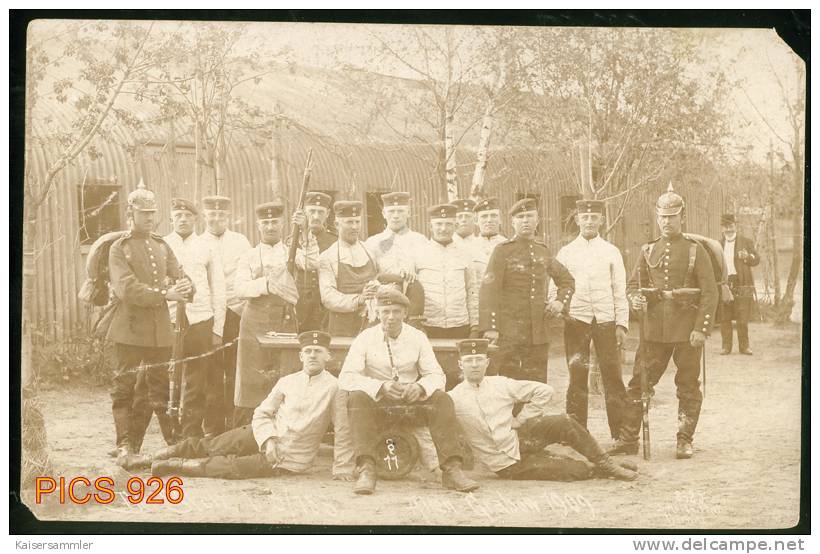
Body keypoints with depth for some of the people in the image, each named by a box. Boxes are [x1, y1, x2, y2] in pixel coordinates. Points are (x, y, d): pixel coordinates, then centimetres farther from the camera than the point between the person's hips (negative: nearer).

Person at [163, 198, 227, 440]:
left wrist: (217, 329, 5)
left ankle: (192, 436, 9)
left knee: (197, 384, 2)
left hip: (201, 322, 1)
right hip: (168, 320, -1)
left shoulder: (207, 249, 9)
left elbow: (218, 290, 10)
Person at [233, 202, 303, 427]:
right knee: (252, 383, -3)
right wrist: (265, 284, -19)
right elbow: (240, 288, -4)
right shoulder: (249, 257, 11)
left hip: (287, 324, 1)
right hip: (256, 324, -1)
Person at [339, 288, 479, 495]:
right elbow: (346, 377, -13)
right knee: (357, 398, -34)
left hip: (411, 401, 2)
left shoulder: (418, 338, 5)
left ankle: (452, 469, -31)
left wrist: (420, 387, -25)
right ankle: (366, 470, -41)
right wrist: (381, 387, -29)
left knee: (442, 399, -26)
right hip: (377, 403, -2)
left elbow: (436, 375, 0)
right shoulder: (365, 338, -2)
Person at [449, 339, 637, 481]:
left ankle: (606, 465, -5)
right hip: (508, 466, -4)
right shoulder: (454, 398, -10)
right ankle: (597, 470, 12)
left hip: (519, 441, 4)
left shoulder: (500, 384, 0)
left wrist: (520, 419, -2)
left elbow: (544, 391, 2)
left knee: (564, 423, -20)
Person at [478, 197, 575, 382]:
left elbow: (567, 279, 26)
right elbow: (488, 289, -10)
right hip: (509, 333, -5)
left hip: (539, 333, 5)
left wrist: (561, 301, 6)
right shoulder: (503, 250, -3)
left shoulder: (543, 251, 12)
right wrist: (490, 328, -17)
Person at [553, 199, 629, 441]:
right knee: (577, 379, 3)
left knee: (613, 378, 0)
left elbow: (620, 292, 7)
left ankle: (620, 435, 6)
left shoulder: (611, 252, 7)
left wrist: (622, 325, -1)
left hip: (606, 321, 0)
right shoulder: (565, 253, 8)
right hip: (576, 320, 0)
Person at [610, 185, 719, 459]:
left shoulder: (695, 250, -1)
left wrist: (702, 329, -12)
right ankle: (628, 439, 7)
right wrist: (635, 299, -9)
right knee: (639, 383, 1)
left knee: (689, 388, 5)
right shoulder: (648, 250, 9)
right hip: (654, 330, 2)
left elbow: (710, 292, -4)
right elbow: (633, 284, 15)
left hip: (686, 330, -2)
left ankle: (685, 441, 16)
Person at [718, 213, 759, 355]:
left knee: (743, 319, -3)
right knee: (724, 318, 2)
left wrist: (748, 256, -15)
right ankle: (726, 346, 9)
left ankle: (744, 346, 5)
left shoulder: (746, 242, 9)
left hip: (742, 285, -2)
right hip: (724, 284, 2)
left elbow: (757, 260, 6)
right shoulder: (718, 244, 16)